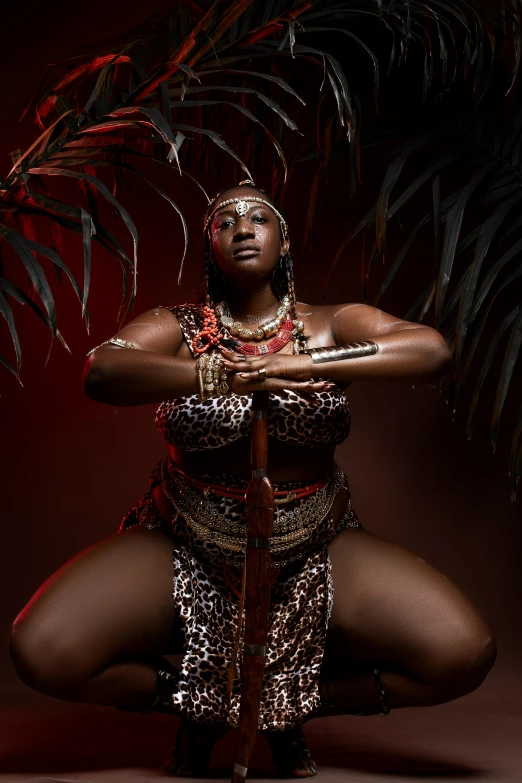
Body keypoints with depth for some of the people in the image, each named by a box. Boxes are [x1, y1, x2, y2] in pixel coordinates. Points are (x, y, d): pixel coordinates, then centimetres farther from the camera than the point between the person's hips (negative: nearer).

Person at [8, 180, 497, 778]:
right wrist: (223, 375, -33)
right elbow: (100, 372, -22)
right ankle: (198, 706, 8)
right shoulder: (177, 329, -1)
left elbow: (433, 351, -19)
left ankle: (294, 706, 8)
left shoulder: (329, 327, -1)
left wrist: (303, 363, -28)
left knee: (464, 654, -18)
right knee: (41, 651, -22)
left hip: (314, 557, 1)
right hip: (184, 555, 0)